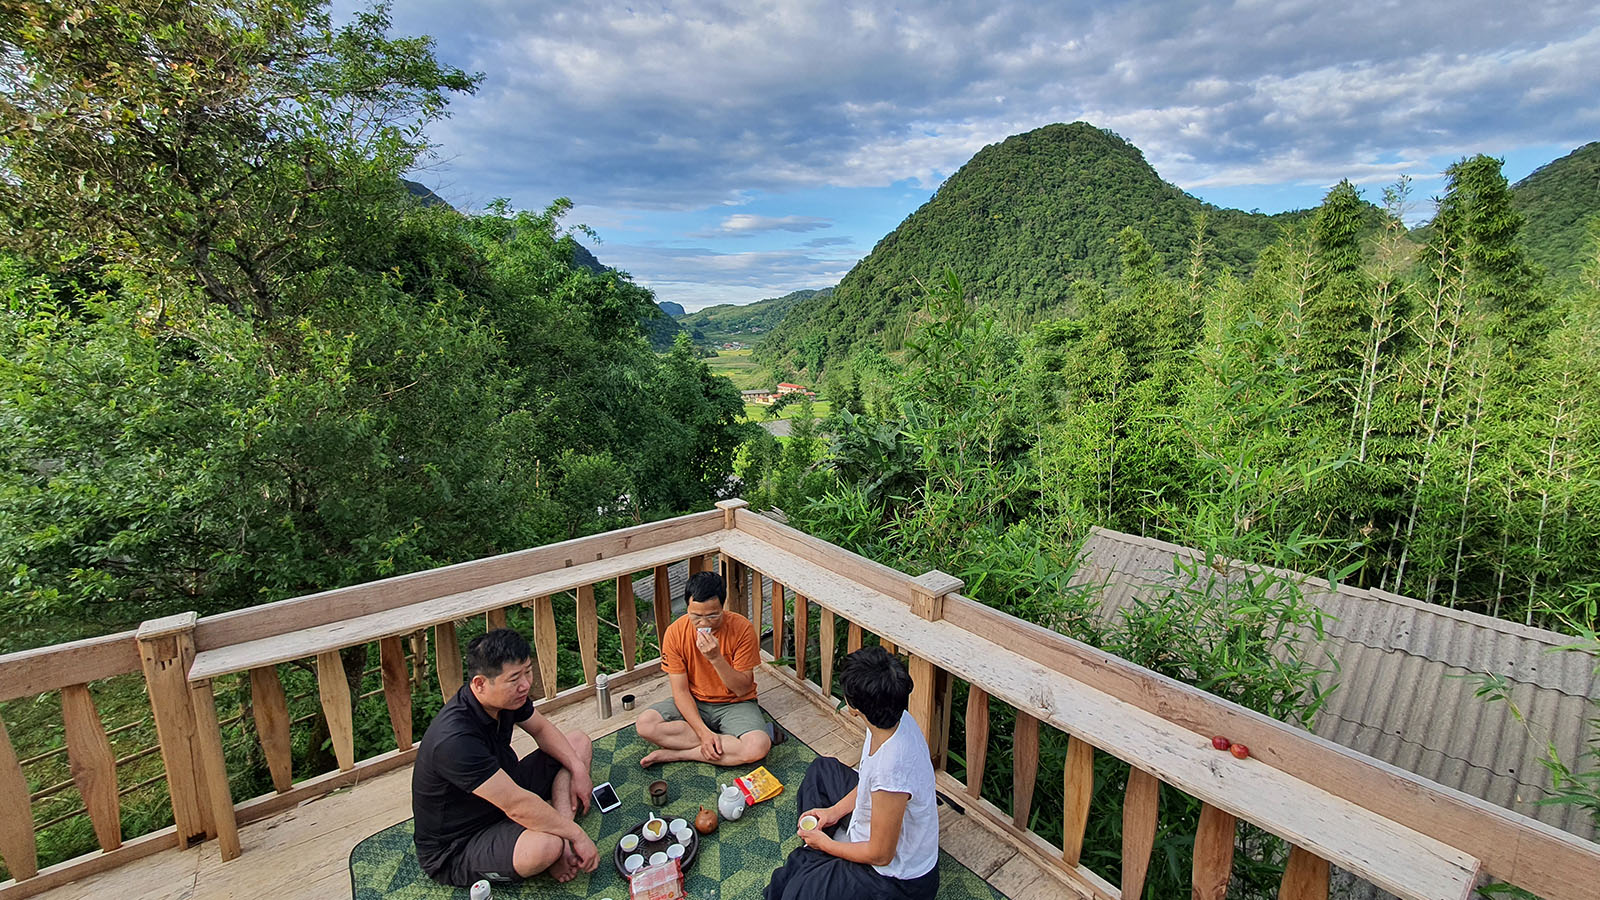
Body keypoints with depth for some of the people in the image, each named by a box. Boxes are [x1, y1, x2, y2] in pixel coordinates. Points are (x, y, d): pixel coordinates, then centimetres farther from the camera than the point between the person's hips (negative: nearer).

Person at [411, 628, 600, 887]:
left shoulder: (507, 695, -11)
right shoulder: (455, 741, -36)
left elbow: (542, 728, 8)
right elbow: (517, 805, -34)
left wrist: (578, 769, -5)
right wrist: (577, 835, -25)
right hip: (455, 848, -8)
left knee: (579, 741, 7)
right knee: (546, 846, -38)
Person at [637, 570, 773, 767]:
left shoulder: (742, 628, -20)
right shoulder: (675, 633, -15)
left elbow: (742, 689, -16)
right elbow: (680, 691, -11)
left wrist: (716, 658, -32)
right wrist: (704, 732, -23)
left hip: (734, 704, -2)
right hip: (693, 703, 2)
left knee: (759, 747, -31)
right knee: (645, 724, -24)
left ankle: (675, 753, -15)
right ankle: (726, 739, -16)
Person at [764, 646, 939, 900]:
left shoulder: (892, 769, -40)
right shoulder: (897, 718, -16)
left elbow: (880, 855, -24)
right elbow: (870, 780, 6)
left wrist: (825, 844, -9)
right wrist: (835, 811, 3)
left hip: (899, 878, -8)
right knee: (822, 768, 19)